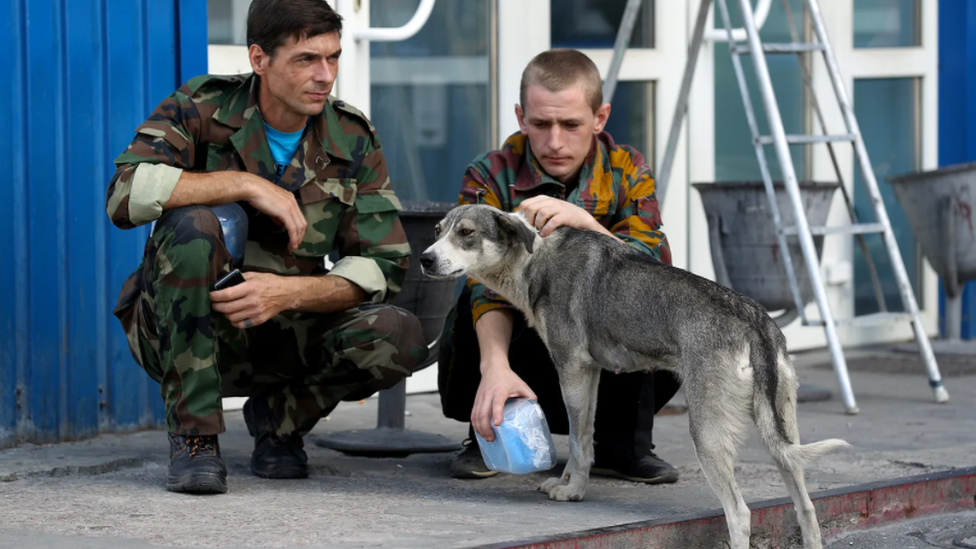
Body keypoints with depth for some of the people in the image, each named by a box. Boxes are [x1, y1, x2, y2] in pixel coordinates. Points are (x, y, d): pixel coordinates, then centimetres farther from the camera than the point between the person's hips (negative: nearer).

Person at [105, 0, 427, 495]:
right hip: (181, 331, -3)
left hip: (283, 334, 3)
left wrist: (288, 293, -26)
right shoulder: (203, 107, -10)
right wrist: (247, 184, -28)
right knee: (203, 220, -34)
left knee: (399, 339, -25)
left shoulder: (352, 139, -2)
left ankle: (280, 414, 7)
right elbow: (125, 194, -26)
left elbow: (384, 268, -8)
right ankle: (194, 434, -22)